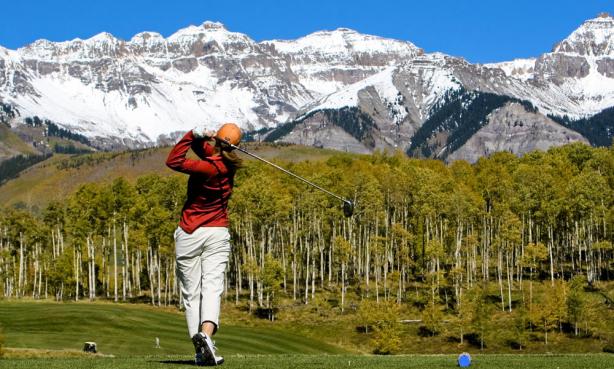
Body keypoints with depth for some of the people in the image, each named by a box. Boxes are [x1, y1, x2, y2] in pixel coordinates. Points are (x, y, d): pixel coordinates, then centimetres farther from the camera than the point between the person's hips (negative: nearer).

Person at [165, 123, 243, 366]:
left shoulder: (210, 168, -17)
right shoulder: (227, 163, 2)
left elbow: (174, 162, -19)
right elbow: (203, 149, 11)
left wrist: (193, 136, -18)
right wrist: (198, 138, -9)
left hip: (189, 234, -4)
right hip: (217, 234, 4)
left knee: (191, 293, 4)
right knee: (212, 287, -8)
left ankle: (200, 351, -1)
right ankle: (206, 333, -34)